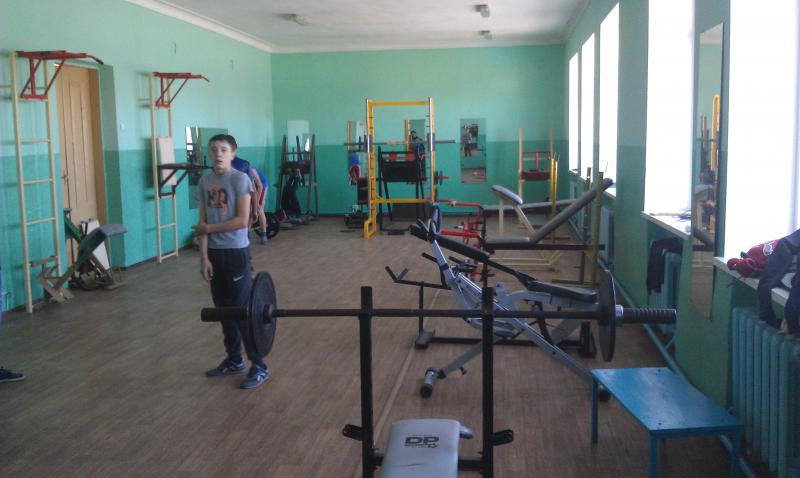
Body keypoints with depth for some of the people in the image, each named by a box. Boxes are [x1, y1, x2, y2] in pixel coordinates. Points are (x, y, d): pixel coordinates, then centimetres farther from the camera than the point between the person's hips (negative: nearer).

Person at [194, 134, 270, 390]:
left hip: (236, 252, -6)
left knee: (243, 310, -5)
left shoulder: (240, 179, -10)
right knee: (224, 309, 13)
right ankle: (234, 360, 28)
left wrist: (209, 228, -10)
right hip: (214, 253, 6)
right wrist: (204, 257, -1)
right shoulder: (205, 182, 6)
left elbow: (242, 221, -16)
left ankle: (259, 367, 3)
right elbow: (203, 223, 5)